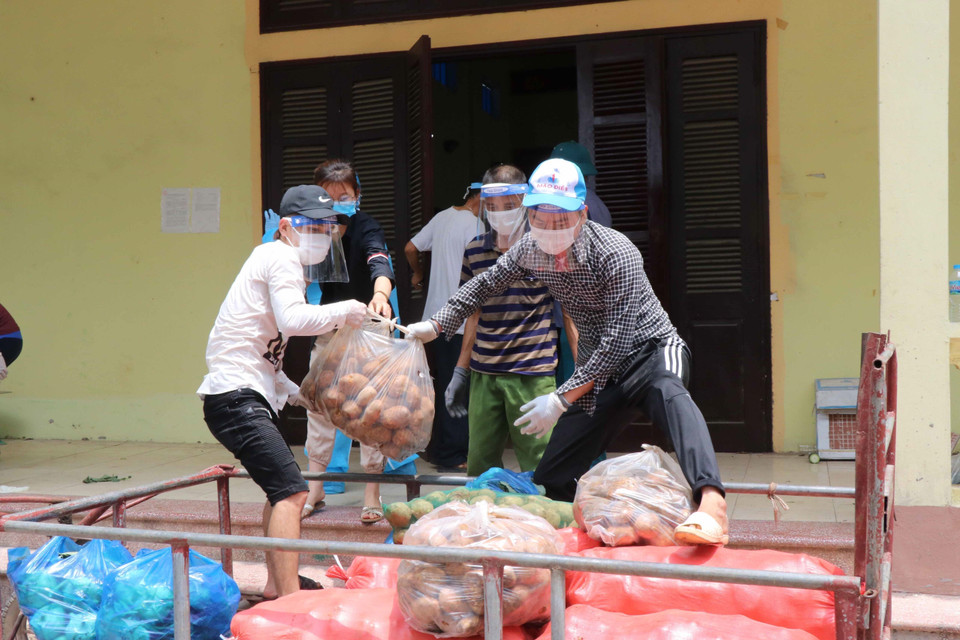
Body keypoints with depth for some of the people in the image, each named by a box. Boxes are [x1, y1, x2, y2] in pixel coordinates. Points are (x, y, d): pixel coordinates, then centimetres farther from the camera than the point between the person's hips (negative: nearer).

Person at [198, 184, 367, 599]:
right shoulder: (282, 258, -7)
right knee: (291, 491, -20)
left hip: (241, 394, 11)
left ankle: (277, 582, 36)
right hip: (236, 397, -11)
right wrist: (344, 311, -14)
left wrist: (289, 388, 16)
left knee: (282, 488, 24)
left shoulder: (272, 259, 24)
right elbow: (292, 319, -26)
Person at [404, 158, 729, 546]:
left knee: (668, 393, -43)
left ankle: (711, 504, -63)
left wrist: (562, 399, -26)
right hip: (598, 370, 7)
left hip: (650, 350, -6)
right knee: (549, 481, 2)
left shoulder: (615, 253, -24)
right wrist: (435, 325, 12)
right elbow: (484, 285, 16)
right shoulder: (530, 250, -5)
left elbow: (618, 341, -26)